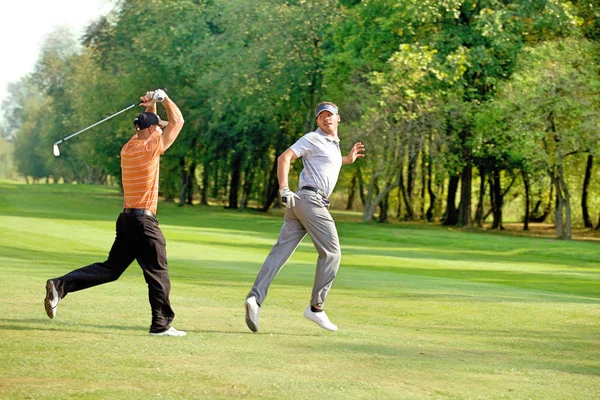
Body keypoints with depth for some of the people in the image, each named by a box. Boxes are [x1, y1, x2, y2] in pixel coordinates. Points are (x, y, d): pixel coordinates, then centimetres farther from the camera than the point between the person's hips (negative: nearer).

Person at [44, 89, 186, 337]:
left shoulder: (128, 147, 12)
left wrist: (151, 106, 16)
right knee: (158, 273, 2)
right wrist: (162, 98, 4)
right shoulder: (151, 148, -11)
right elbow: (177, 121, -6)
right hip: (144, 221, -8)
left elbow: (147, 125, 31)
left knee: (111, 268, 11)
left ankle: (61, 286, 1)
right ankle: (161, 324, 6)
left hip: (126, 219, 8)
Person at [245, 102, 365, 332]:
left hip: (299, 203, 9)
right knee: (331, 253, -3)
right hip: (310, 199, -9)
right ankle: (316, 308, -1)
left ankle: (255, 298, -15)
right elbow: (284, 157, -13)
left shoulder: (334, 144, 24)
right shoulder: (313, 139, -4)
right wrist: (283, 189, -22)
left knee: (280, 252, -3)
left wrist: (347, 159, 33)